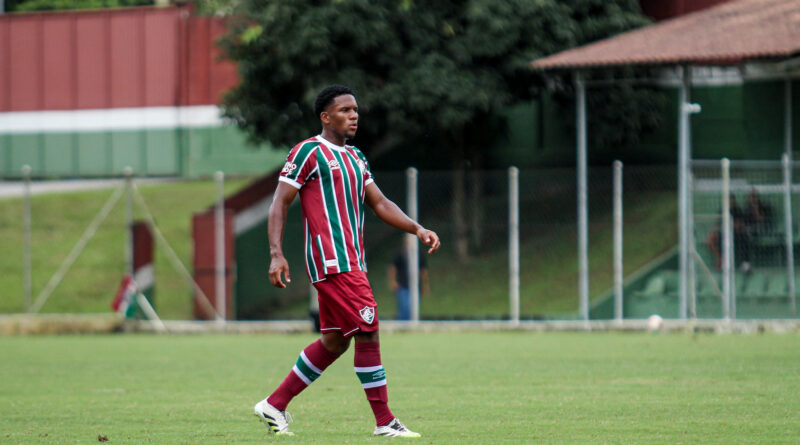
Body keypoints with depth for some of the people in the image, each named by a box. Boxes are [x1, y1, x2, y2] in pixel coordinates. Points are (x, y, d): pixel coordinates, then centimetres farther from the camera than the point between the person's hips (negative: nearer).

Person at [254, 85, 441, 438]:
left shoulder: (356, 158, 19)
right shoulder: (309, 153, -6)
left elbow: (380, 203, 19)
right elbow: (280, 203, -7)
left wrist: (417, 229, 5)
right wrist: (276, 254, -16)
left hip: (351, 262, 9)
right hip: (332, 261, -9)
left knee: (334, 341, 10)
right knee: (367, 333, -12)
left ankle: (275, 405, 19)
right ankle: (384, 422, -8)